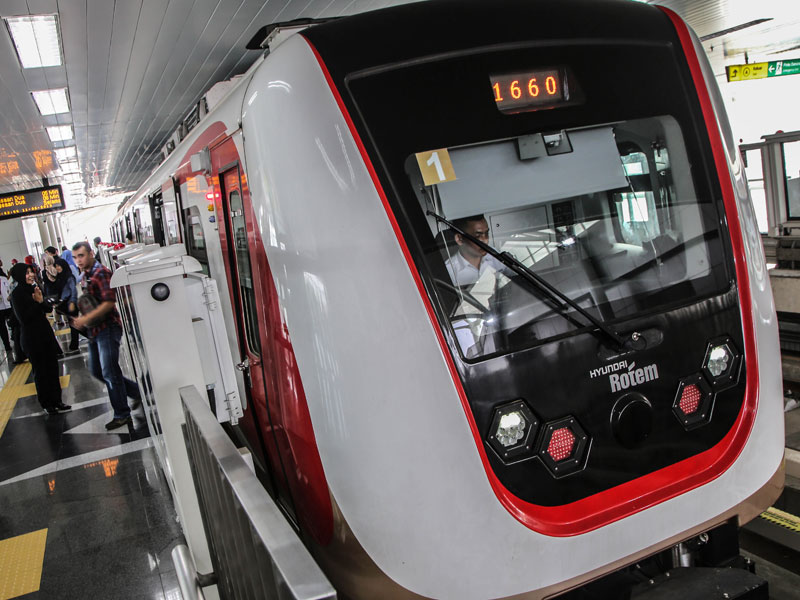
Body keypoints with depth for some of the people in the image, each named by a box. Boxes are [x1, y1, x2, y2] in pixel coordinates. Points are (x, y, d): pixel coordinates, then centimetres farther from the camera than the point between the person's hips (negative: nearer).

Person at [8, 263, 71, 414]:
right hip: (32, 338, -6)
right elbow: (23, 318, -18)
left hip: (45, 333, 6)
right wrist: (38, 302, -17)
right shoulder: (17, 294, -13)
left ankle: (56, 401, 21)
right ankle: (47, 404, 18)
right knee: (40, 371, 5)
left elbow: (47, 309, 8)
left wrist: (42, 301, -12)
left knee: (52, 367, 10)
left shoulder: (34, 288, 6)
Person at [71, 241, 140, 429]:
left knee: (109, 373, -6)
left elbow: (109, 302, -22)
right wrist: (80, 319, 11)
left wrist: (86, 318, -23)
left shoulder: (101, 273, -13)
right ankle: (137, 392, 25)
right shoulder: (85, 275, 15)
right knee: (96, 371, 13)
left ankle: (122, 414, 5)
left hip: (107, 328, -10)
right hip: (94, 330, 10)